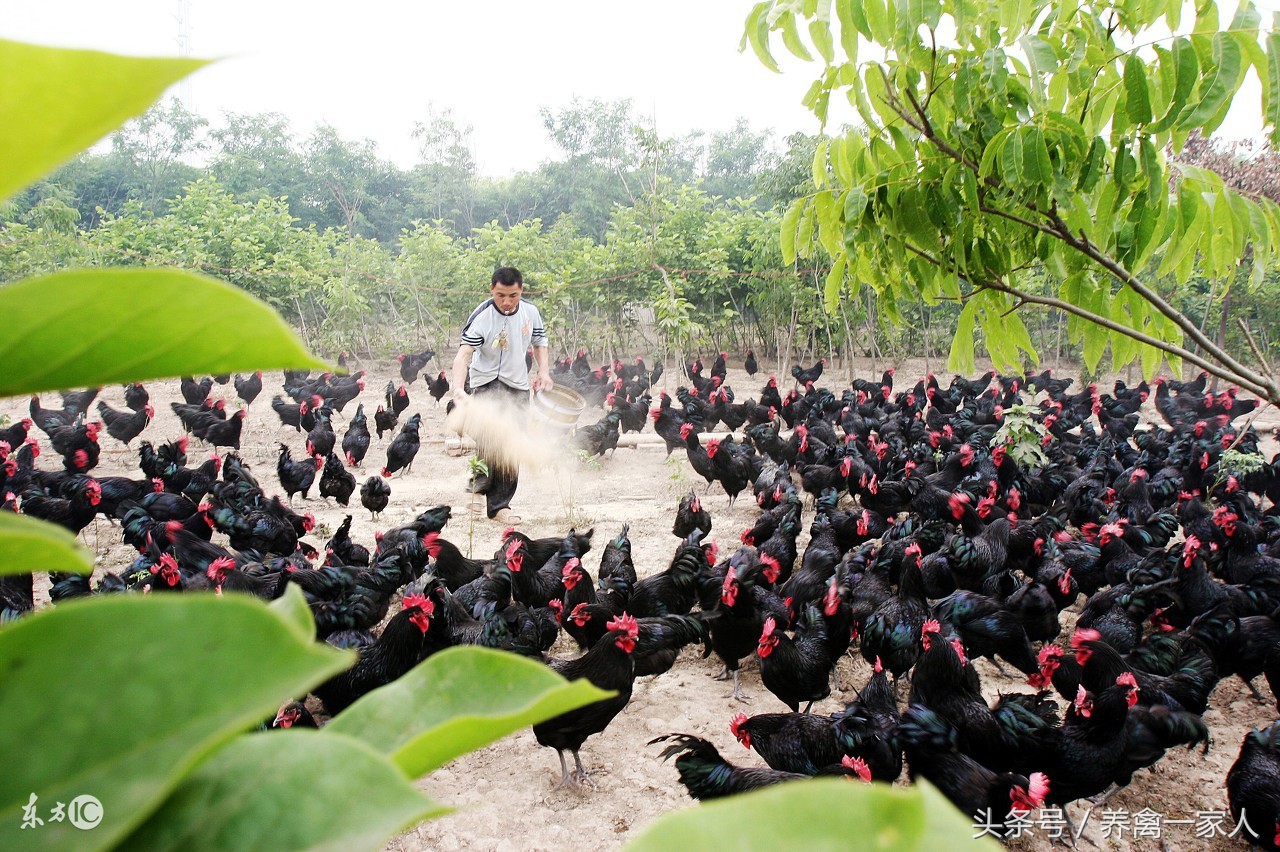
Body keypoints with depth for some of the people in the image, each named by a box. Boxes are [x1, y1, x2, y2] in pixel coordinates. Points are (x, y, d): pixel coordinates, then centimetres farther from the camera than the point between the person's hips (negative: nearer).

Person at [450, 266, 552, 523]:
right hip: (486, 382, -5)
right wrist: (458, 386, -44)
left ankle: (499, 505, 17)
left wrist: (544, 371, -1)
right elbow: (464, 353, -28)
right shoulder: (481, 317, -18)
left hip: (518, 386, 5)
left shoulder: (531, 312, -1)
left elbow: (539, 343, 16)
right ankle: (479, 485, -3)